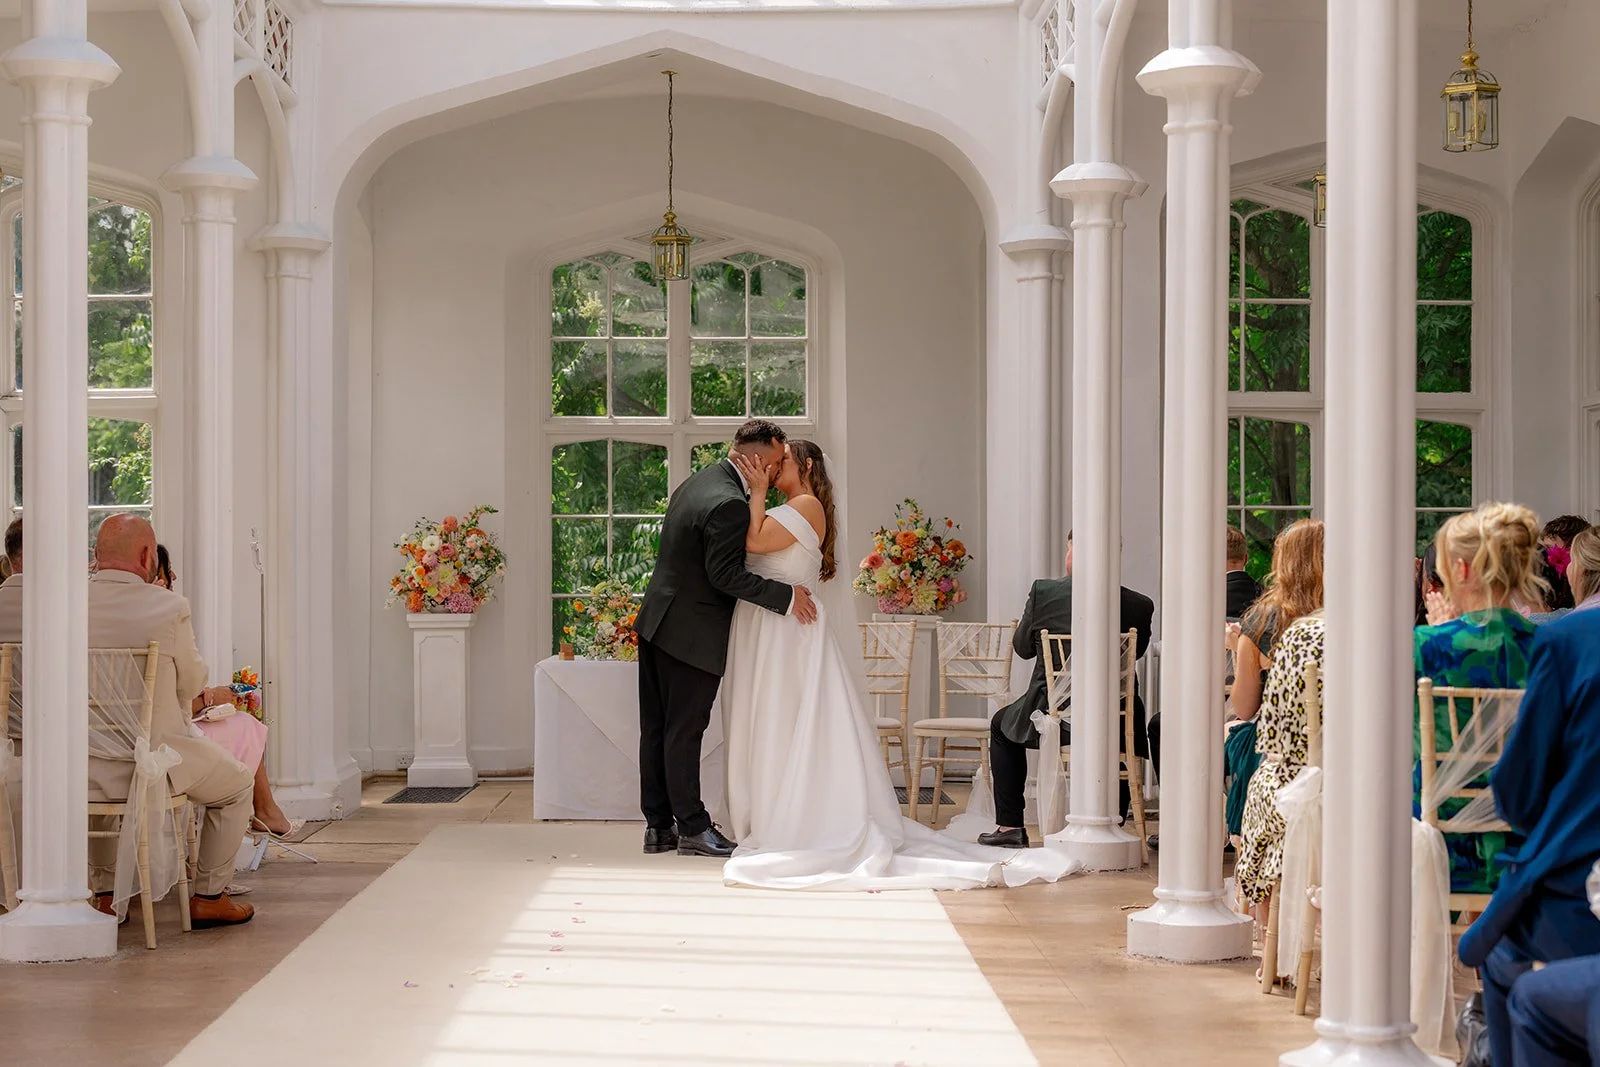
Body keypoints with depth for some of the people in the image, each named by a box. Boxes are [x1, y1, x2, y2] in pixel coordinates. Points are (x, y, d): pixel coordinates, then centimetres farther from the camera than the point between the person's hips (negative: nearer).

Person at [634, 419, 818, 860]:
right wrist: (786, 596, -18)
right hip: (691, 633, -10)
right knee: (684, 732, -2)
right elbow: (726, 573, -23)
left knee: (657, 729, 12)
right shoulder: (729, 504, -21)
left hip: (657, 621, 10)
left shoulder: (696, 482, 10)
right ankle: (692, 828, 7)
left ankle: (658, 825, 19)